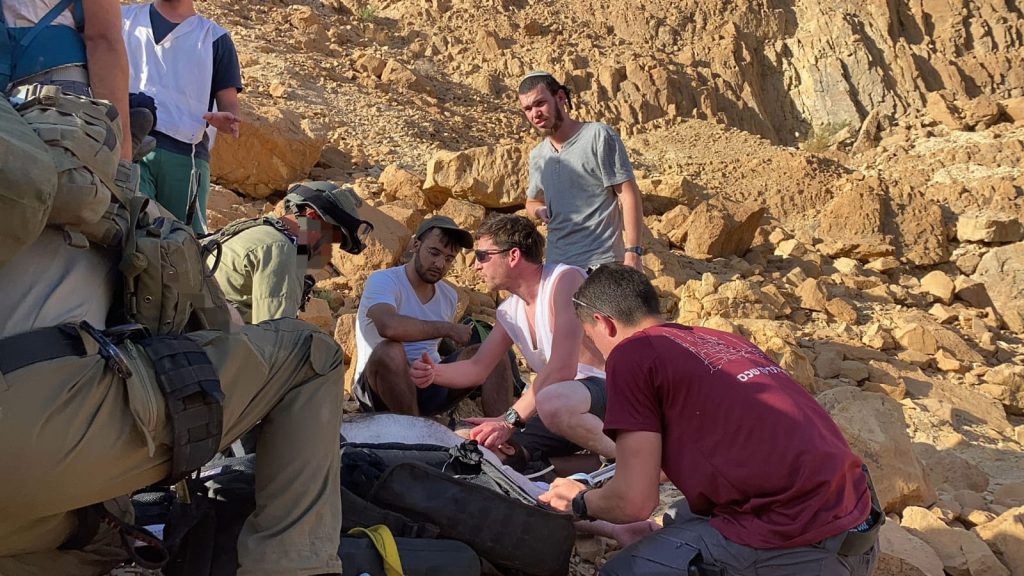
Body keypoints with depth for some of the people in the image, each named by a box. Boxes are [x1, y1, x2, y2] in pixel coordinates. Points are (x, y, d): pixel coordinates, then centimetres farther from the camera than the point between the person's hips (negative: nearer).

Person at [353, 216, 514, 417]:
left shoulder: (449, 295, 11)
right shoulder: (382, 281, -11)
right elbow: (389, 326, -34)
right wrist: (448, 329, -25)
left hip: (431, 387, 6)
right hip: (381, 386, -6)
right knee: (389, 351, -38)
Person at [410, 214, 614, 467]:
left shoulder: (565, 279, -17)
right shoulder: (509, 311, 10)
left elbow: (562, 368, -25)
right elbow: (476, 367, 15)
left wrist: (511, 419, -25)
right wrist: (435, 373, -7)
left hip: (609, 388, -9)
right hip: (564, 396, 9)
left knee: (552, 402, -40)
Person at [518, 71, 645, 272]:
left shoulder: (599, 136, -6)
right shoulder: (537, 155, 13)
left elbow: (629, 195, -9)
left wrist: (633, 253, -17)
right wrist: (538, 209, 3)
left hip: (602, 263, -6)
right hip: (556, 263, 6)